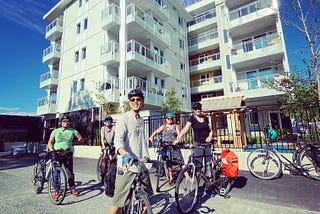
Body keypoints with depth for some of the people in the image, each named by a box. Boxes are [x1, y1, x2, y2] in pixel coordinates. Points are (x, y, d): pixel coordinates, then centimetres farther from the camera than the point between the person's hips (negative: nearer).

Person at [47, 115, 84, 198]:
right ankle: (56, 190, 20)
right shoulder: (55, 131, 4)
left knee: (70, 172, 4)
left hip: (68, 154, 0)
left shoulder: (72, 131, 3)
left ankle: (73, 188, 18)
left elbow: (81, 138, 8)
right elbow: (50, 142, 2)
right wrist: (51, 150, -13)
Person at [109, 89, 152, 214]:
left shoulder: (142, 121, 15)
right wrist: (124, 155, -39)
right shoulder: (123, 118, -7)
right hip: (126, 165, -6)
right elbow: (118, 139, -21)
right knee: (118, 202, 1)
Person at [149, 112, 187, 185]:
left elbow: (179, 134, 0)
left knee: (181, 162, -6)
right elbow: (156, 131, 2)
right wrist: (152, 136, -19)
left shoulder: (175, 126, 11)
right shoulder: (163, 126, 14)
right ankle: (171, 179, 18)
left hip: (174, 147, -1)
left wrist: (177, 140, -21)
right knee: (169, 163, 6)